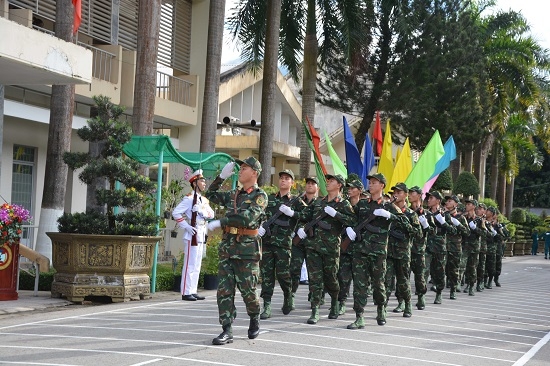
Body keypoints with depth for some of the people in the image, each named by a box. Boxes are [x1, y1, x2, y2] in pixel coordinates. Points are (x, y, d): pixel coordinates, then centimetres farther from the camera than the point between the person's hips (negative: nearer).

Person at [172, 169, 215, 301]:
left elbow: (211, 214, 4)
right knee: (190, 265, -8)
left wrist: (203, 212, -15)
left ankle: (193, 291, 17)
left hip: (201, 235, 9)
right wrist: (186, 226, -17)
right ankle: (186, 293, -6)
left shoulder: (204, 200, 16)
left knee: (197, 265, 12)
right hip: (192, 235, -9)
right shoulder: (189, 199, -10)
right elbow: (176, 212, -17)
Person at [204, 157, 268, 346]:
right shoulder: (234, 194, 15)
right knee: (224, 290, -1)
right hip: (227, 247, 6)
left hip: (247, 250, -6)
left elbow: (247, 218, -20)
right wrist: (222, 176, 12)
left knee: (247, 290, 1)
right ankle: (227, 331, 1)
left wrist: (220, 222, -20)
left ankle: (255, 319, 28)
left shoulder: (260, 196, -6)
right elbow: (211, 194, 25)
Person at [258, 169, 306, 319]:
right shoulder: (269, 198, 16)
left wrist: (292, 213, -14)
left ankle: (288, 298, 25)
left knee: (283, 273, -3)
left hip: (284, 241, -3)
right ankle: (267, 307, 1)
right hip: (267, 240, 3)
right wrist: (260, 226, -6)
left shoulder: (296, 201, 6)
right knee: (266, 273, -1)